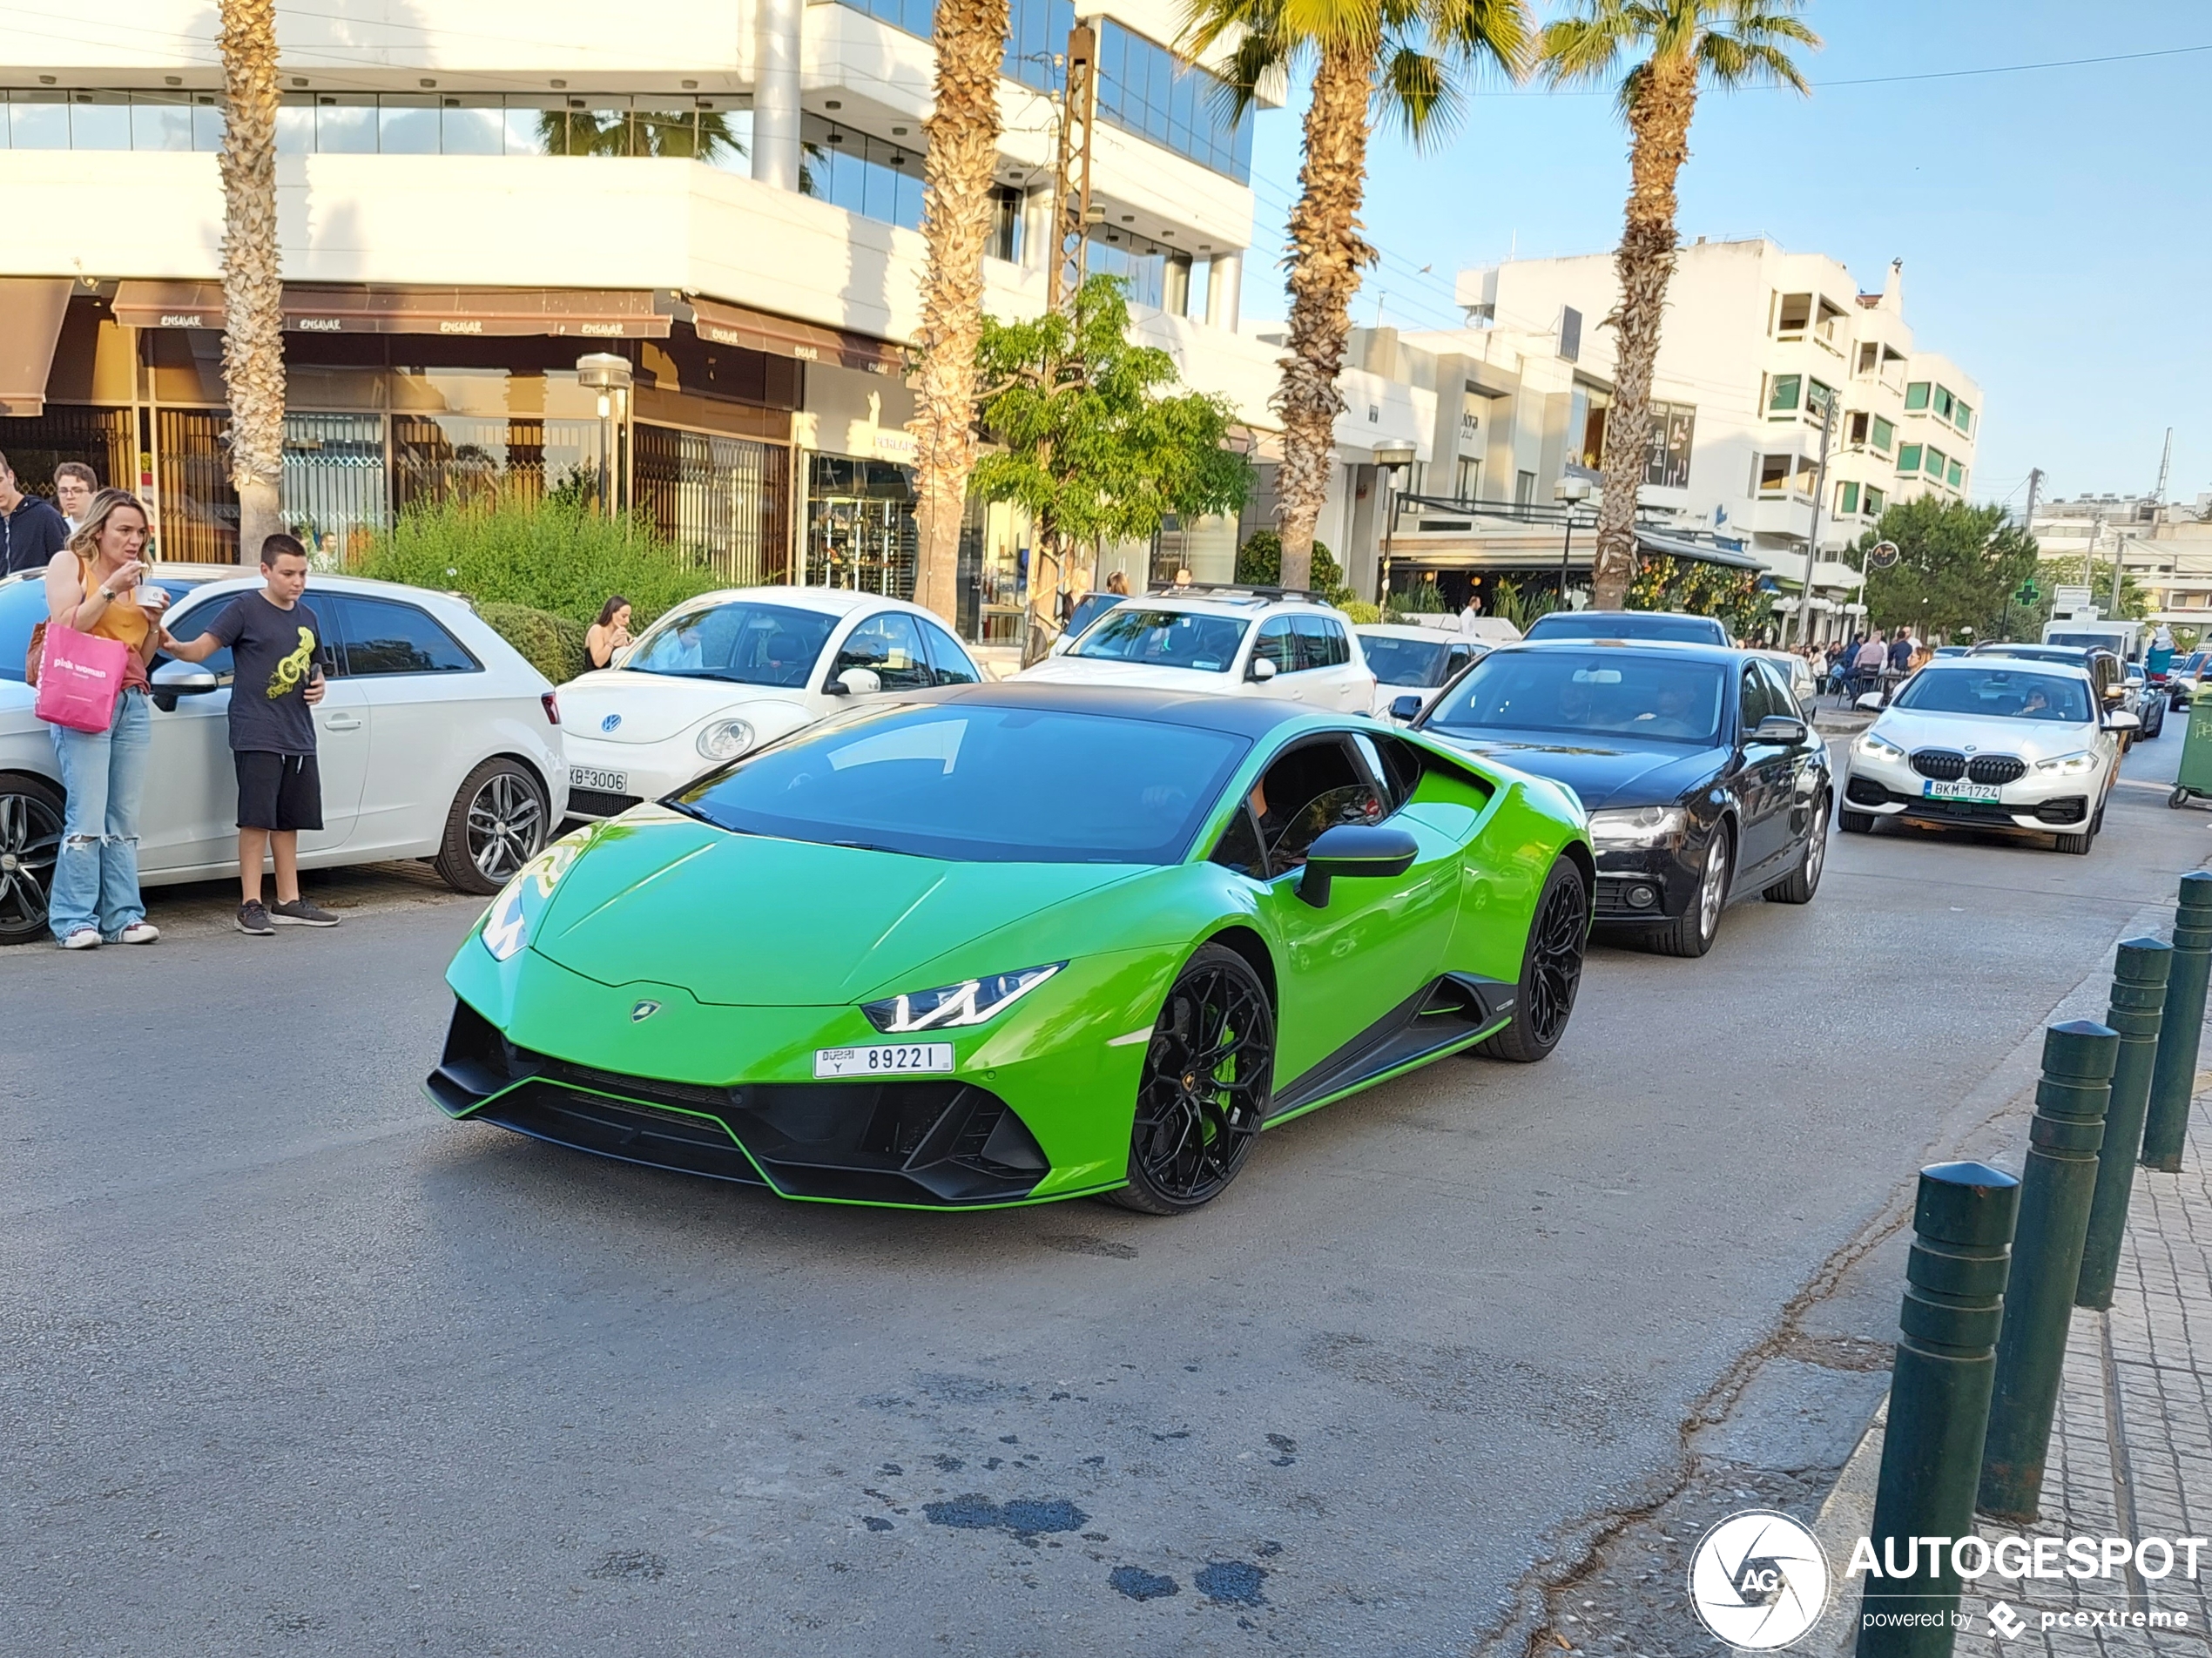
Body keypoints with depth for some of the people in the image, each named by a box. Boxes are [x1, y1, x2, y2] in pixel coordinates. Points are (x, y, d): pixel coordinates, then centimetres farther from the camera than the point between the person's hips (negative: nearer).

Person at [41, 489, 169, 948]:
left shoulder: (135, 578, 21)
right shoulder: (68, 563, 7)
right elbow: (66, 627, -6)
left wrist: (154, 621, 5)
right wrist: (110, 590, -10)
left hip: (132, 703, 6)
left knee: (124, 820, 1)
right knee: (87, 818, -13)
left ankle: (122, 916, 2)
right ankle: (75, 921, -10)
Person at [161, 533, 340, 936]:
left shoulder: (308, 619, 15)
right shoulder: (246, 609, -4)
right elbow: (201, 648, -11)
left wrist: (319, 686, 6)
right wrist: (174, 646, -32)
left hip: (298, 736, 6)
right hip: (256, 736, -6)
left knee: (289, 821, 11)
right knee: (257, 820, -7)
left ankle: (289, 902, 17)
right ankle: (251, 905, -4)